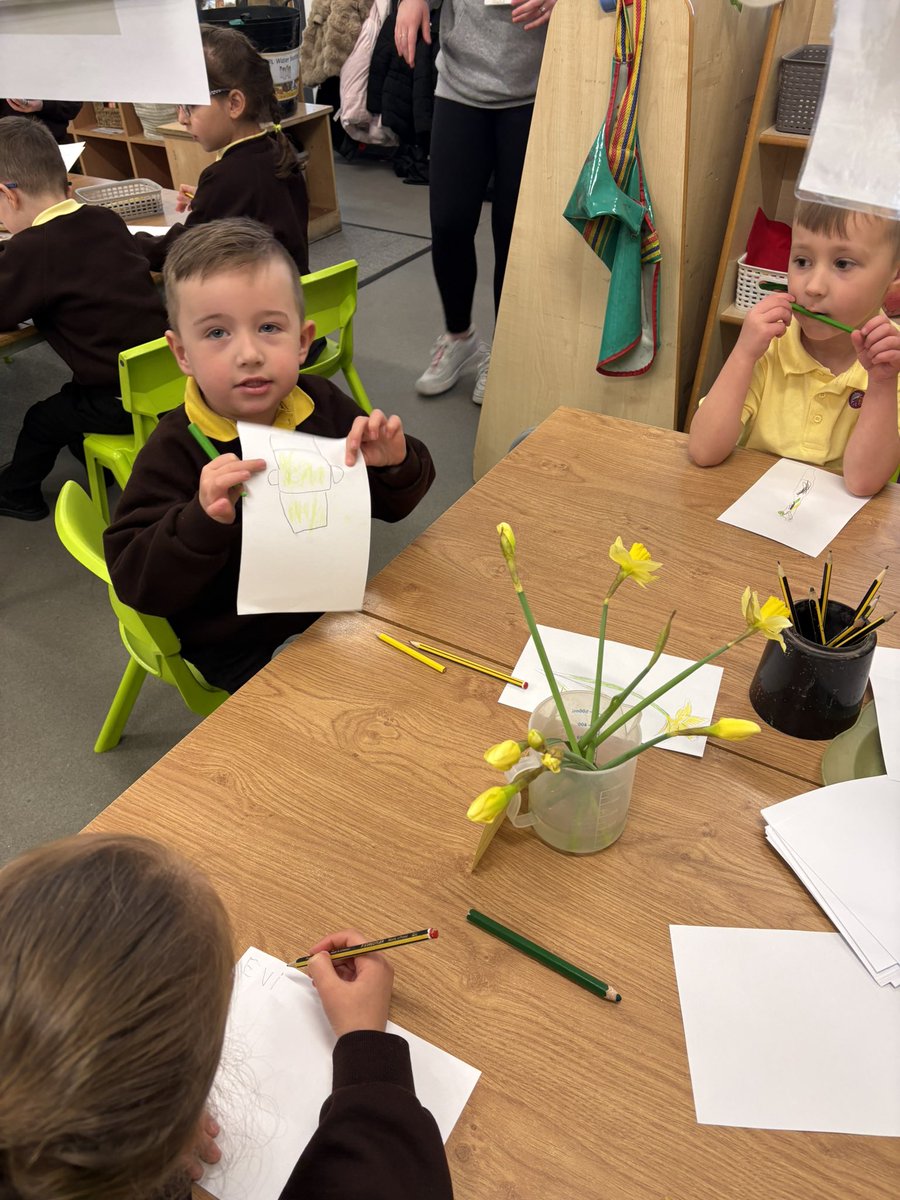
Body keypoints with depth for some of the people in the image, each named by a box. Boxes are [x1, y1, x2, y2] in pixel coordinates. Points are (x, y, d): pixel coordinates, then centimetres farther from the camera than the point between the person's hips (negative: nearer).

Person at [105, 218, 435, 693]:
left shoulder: (323, 406, -5)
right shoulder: (175, 449, -19)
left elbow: (390, 505, 5)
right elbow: (135, 582, -22)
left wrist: (397, 465, -19)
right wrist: (204, 519, -40)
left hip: (332, 605, 5)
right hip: (238, 645, -5)